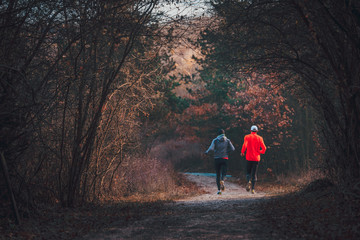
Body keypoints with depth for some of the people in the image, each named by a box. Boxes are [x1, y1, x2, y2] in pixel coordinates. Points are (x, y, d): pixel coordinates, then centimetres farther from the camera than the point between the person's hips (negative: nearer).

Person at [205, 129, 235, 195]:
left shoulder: (215, 140, 0)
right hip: (225, 158, 0)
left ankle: (219, 190, 5)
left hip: (217, 158, 0)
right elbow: (232, 149, -1)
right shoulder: (227, 140, 4)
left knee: (218, 174, 9)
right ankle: (222, 181, -33)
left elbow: (211, 148, -14)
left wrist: (207, 151, 4)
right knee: (223, 173, 2)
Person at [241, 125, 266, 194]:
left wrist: (242, 152, 1)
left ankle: (248, 181, -17)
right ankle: (253, 188, -1)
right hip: (256, 158, 1)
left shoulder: (247, 137, 0)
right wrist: (261, 152, 18)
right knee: (254, 173, 6)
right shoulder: (259, 138, 4)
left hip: (249, 157, -1)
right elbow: (264, 148, -3)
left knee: (248, 172, 14)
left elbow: (244, 145, -15)